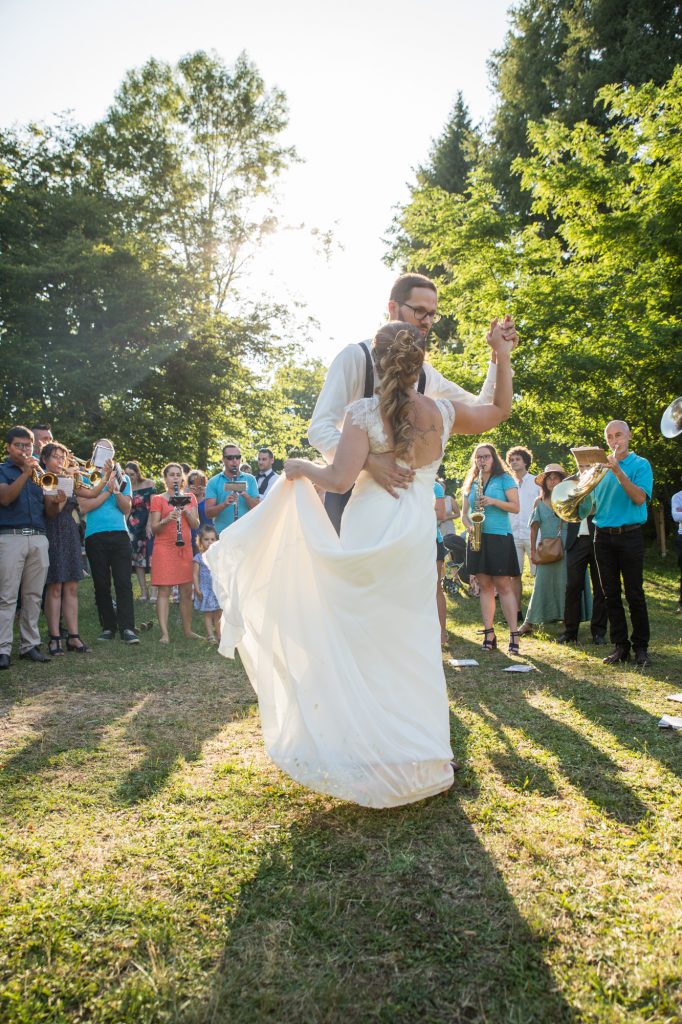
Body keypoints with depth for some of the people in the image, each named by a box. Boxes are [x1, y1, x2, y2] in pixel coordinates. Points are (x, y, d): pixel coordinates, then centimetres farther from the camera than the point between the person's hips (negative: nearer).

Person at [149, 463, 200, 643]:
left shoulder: (189, 498, 13)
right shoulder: (158, 499, 2)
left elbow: (196, 525, 4)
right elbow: (154, 529, -4)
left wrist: (185, 510, -12)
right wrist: (167, 520, -23)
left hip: (185, 548, 4)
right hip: (164, 549, -4)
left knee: (187, 591, 6)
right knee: (164, 590, -6)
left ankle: (187, 630, 16)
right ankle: (164, 633, -6)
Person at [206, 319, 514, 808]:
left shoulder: (364, 412, -10)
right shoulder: (442, 413, 1)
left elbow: (339, 479, -18)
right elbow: (501, 411, 18)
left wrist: (302, 469, 0)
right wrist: (503, 357, 23)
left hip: (368, 534, -3)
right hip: (417, 537, 3)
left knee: (362, 641, 9)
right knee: (412, 642, 13)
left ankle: (364, 755, 19)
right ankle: (418, 756, 23)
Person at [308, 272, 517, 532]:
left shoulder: (424, 372, 9)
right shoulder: (356, 356, -10)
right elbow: (320, 428, -19)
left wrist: (499, 356, 2)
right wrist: (368, 461, -36)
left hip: (397, 491, 5)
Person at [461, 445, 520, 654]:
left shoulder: (505, 479, 3)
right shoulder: (470, 483, 16)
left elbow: (516, 507, -3)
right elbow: (464, 512, 16)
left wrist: (494, 501, -16)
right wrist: (469, 526, -4)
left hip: (499, 537, -4)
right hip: (477, 538, 4)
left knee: (503, 585, -7)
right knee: (484, 585, 4)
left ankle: (513, 634, -3)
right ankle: (489, 633, 7)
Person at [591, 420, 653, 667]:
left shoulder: (640, 464, 0)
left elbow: (639, 498, -14)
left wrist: (618, 472, -22)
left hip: (630, 535, -4)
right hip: (603, 536, 4)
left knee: (634, 594, -1)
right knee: (611, 594, 6)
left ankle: (641, 647, 9)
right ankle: (620, 645, 14)